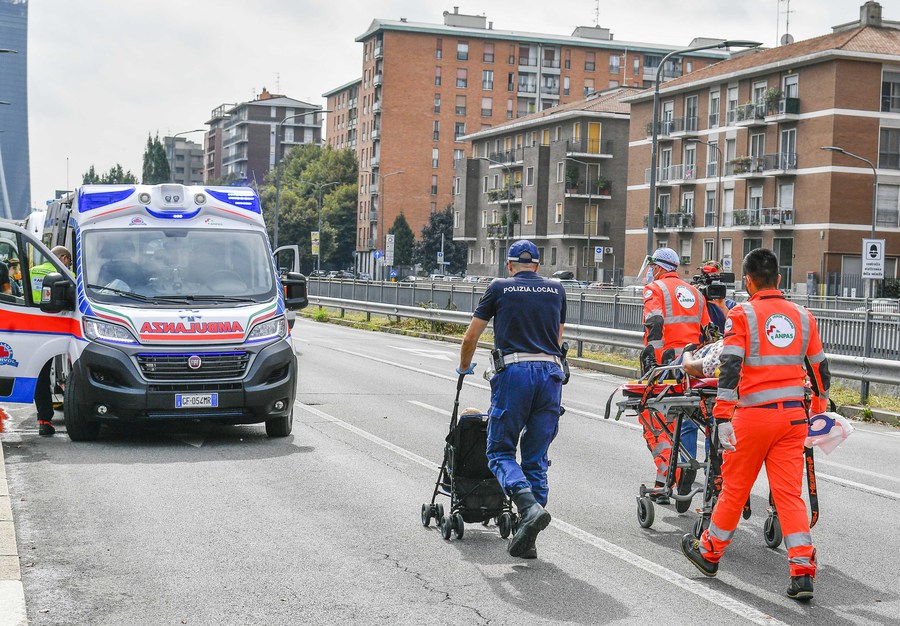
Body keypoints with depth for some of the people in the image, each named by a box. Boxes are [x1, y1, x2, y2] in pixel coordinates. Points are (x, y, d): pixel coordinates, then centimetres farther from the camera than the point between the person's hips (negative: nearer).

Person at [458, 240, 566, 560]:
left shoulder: (499, 288, 11)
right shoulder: (556, 290, 19)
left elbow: (470, 337, 14)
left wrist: (464, 368, 32)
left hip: (514, 373, -3)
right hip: (551, 373, 3)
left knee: (500, 451, 6)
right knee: (536, 458, 10)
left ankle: (530, 506, -19)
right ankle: (526, 540, 9)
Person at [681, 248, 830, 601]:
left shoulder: (742, 315, -7)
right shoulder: (802, 316, 8)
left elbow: (730, 367, -16)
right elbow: (819, 368, 15)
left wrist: (723, 417, -17)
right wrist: (820, 407, 29)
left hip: (754, 416, -4)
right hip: (793, 415, 4)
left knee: (734, 489, 10)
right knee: (790, 493, 4)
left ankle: (710, 553, 28)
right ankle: (803, 572, -2)